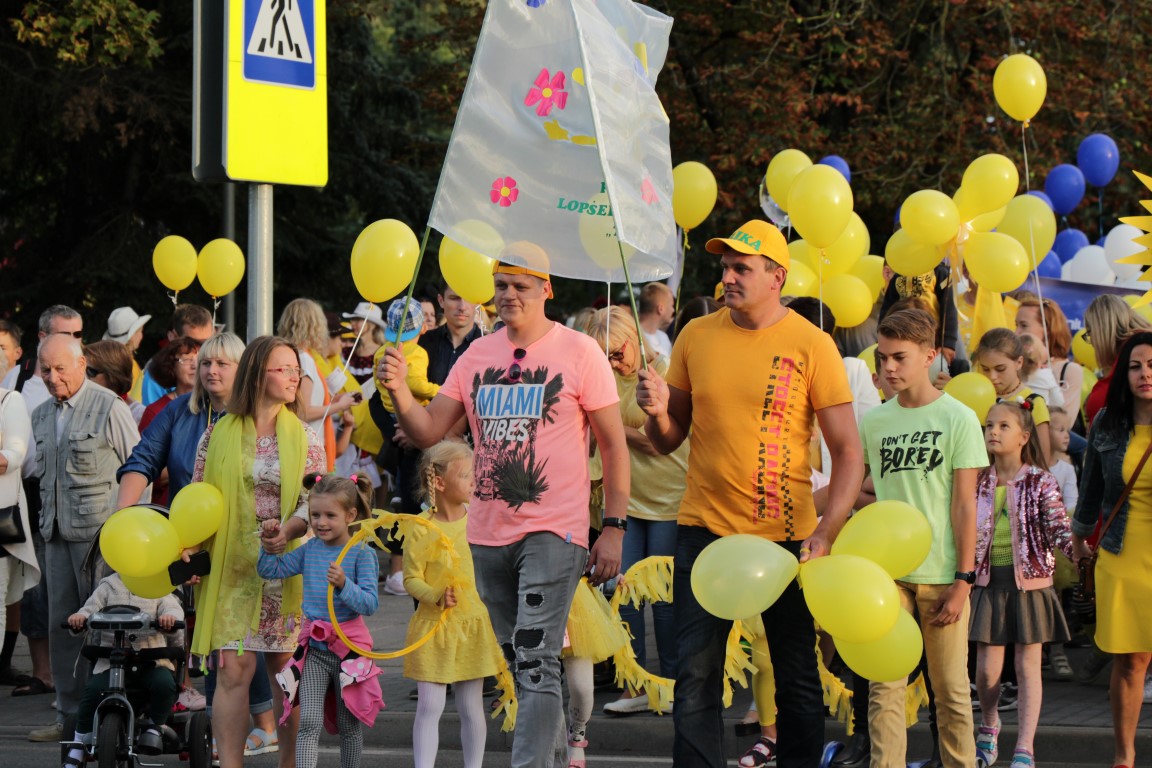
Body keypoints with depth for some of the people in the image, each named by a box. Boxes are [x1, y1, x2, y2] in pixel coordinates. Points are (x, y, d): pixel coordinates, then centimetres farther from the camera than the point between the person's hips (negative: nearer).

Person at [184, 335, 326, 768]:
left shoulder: (304, 437, 6)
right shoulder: (219, 435, 6)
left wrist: (290, 528, -21)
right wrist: (189, 546, -6)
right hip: (231, 570, 0)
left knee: (288, 671, 2)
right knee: (232, 670, -6)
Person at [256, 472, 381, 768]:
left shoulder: (361, 554, -9)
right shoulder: (310, 549, 5)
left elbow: (370, 603, -16)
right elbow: (271, 570, 16)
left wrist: (344, 585, -31)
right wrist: (270, 544, 0)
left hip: (349, 645, -3)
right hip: (313, 647, 3)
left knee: (350, 724, 13)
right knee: (308, 723, -9)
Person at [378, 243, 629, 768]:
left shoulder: (578, 353, -4)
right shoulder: (477, 355, 10)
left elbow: (614, 444, -2)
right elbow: (428, 431, 8)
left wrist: (614, 527, -8)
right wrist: (399, 392, -12)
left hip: (553, 532, -6)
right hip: (488, 533, 6)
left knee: (535, 661, -15)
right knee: (516, 661, 15)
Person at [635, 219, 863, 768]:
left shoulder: (811, 346, -4)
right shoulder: (696, 337, 4)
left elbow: (847, 451, -4)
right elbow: (668, 440, 11)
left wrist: (827, 533, -15)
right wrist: (657, 412, -12)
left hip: (786, 533, -2)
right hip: (705, 531, 2)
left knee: (797, 677, 7)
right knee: (695, 677, -2)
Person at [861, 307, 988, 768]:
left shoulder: (958, 419, -2)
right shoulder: (873, 422, 7)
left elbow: (965, 504, -4)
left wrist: (964, 580, -8)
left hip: (941, 574, -3)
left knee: (950, 687, 2)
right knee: (884, 687, 0)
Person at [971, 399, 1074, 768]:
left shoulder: (1040, 482, -5)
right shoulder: (979, 483, 4)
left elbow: (1058, 528, -11)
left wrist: (1076, 547, -30)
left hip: (1029, 582, -2)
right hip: (989, 581, 2)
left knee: (1027, 666, 0)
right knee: (987, 668, 3)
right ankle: (988, 730, 31)